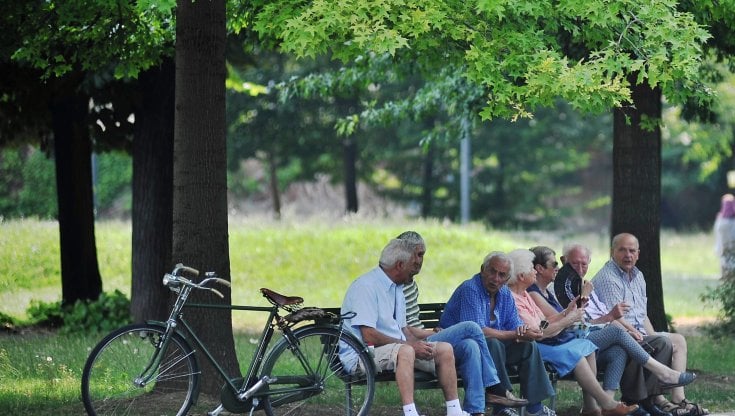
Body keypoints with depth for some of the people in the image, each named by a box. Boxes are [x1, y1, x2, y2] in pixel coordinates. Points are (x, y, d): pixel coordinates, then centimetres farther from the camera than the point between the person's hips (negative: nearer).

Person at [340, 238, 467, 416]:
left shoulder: (397, 288, 17)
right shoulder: (366, 286, -15)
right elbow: (369, 336, -22)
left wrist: (419, 344, -2)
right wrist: (411, 345, -19)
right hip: (364, 354, -10)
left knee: (444, 349, 0)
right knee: (405, 351, -37)